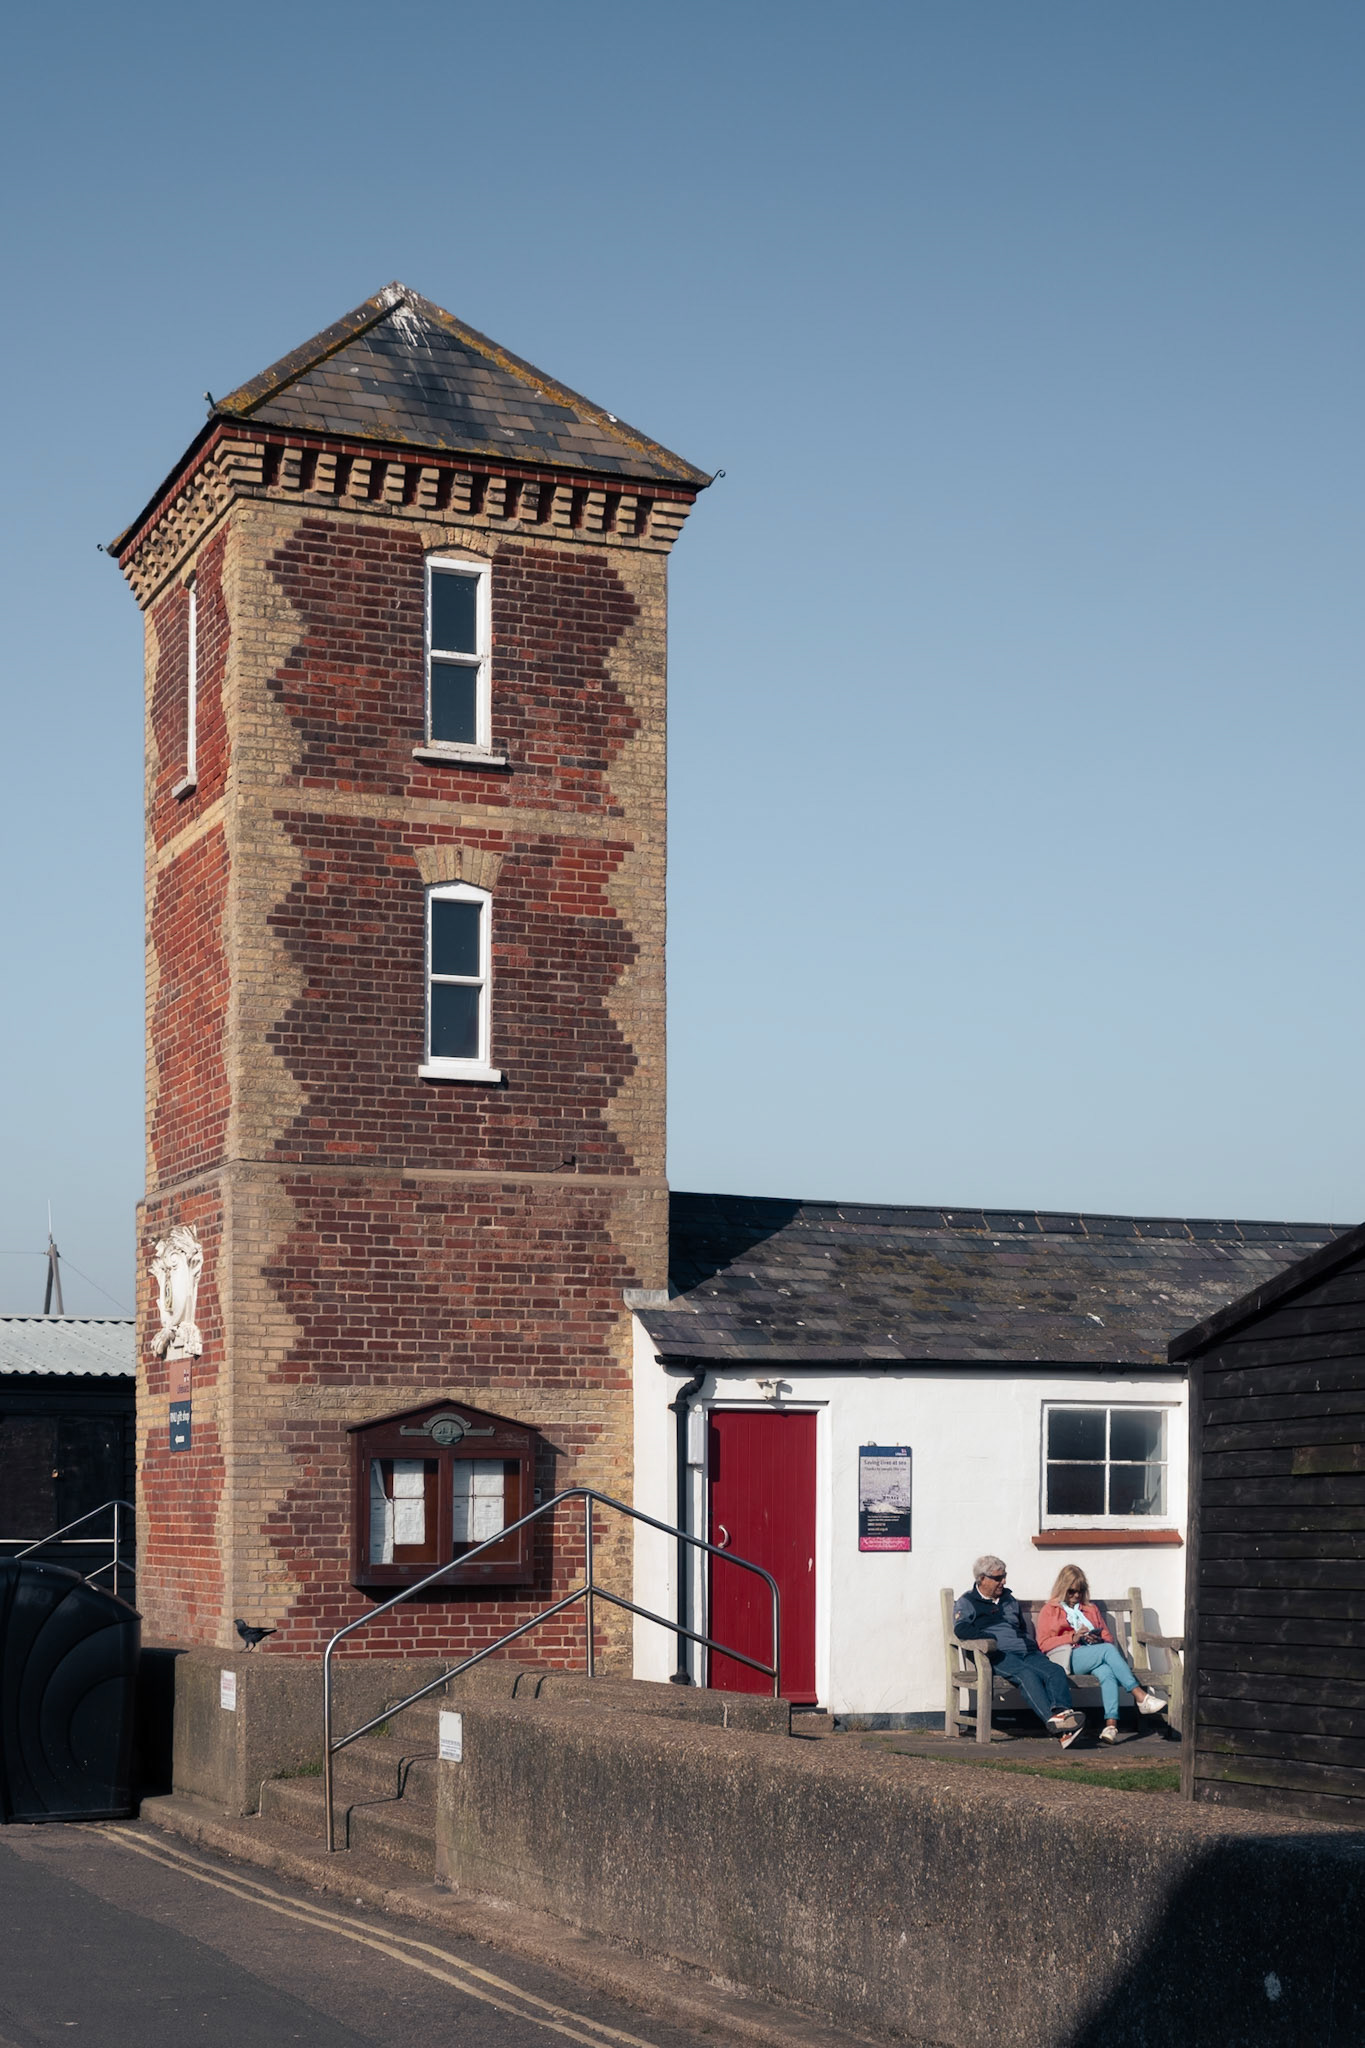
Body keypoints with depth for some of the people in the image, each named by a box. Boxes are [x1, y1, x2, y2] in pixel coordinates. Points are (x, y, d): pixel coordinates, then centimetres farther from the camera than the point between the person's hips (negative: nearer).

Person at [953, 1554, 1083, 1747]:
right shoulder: (967, 1602, 13)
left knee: (1056, 1671, -27)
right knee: (1027, 1674, -38)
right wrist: (990, 1639, -15)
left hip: (1026, 1652, 6)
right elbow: (960, 1628, -5)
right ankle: (1052, 1719, -56)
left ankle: (1062, 1712, -53)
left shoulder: (1009, 1599, 32)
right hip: (999, 1655, -6)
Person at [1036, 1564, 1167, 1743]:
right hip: (1068, 1658, -4)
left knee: (1107, 1672, -35)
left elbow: (1108, 1638, 24)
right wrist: (1072, 1637, -9)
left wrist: (1099, 1639, -1)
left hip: (1094, 1658, 4)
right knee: (1108, 1650, -31)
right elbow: (1043, 1644, 5)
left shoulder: (1091, 1609, 31)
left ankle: (1111, 1724, -51)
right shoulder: (1050, 1611, 19)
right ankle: (1141, 1697, -37)